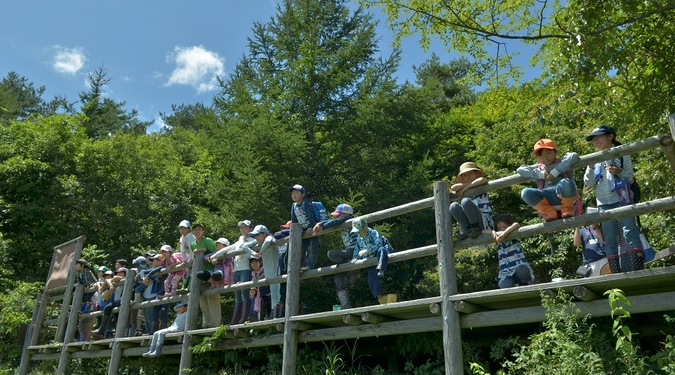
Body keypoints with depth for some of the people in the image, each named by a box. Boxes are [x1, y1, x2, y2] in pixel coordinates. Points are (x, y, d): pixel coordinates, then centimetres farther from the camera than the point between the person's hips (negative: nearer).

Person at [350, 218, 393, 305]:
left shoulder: (373, 233, -10)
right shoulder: (359, 239, 10)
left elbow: (379, 244, -24)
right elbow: (356, 251, 17)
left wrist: (367, 251, -27)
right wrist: (355, 258, -2)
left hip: (382, 255, -6)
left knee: (381, 250, -42)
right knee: (371, 281, -8)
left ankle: (381, 271, -55)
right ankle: (380, 297, 3)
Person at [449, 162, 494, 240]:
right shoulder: (464, 191, 19)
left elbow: (482, 179, -16)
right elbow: (453, 188, 0)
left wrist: (466, 187, -8)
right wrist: (468, 183, -3)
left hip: (485, 223, -5)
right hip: (469, 223, 5)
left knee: (465, 201, -25)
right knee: (453, 205, -16)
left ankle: (475, 228, -18)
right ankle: (468, 229, -18)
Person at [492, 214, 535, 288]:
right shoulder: (498, 241, 17)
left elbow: (516, 225, -13)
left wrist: (504, 234, -24)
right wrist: (493, 232, -9)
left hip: (521, 268, -1)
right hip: (506, 274, 1)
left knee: (521, 270, -40)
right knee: (506, 287, -36)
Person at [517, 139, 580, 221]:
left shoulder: (562, 162, 17)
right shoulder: (538, 168, 24)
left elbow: (574, 156, -4)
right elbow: (520, 169, 10)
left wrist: (556, 171, -11)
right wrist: (540, 174, -1)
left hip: (564, 195, -2)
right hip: (547, 199, 2)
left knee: (566, 182, -36)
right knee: (526, 192, -23)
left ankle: (567, 209, -11)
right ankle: (551, 213, -12)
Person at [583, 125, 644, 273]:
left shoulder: (622, 154, 8)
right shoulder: (595, 160, 15)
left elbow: (630, 178, 3)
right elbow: (589, 184, 10)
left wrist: (619, 172, -15)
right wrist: (590, 168, -4)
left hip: (623, 199, -3)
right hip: (604, 203, 3)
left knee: (630, 232, -12)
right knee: (610, 239, 1)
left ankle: (637, 271, -12)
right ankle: (617, 274, 4)